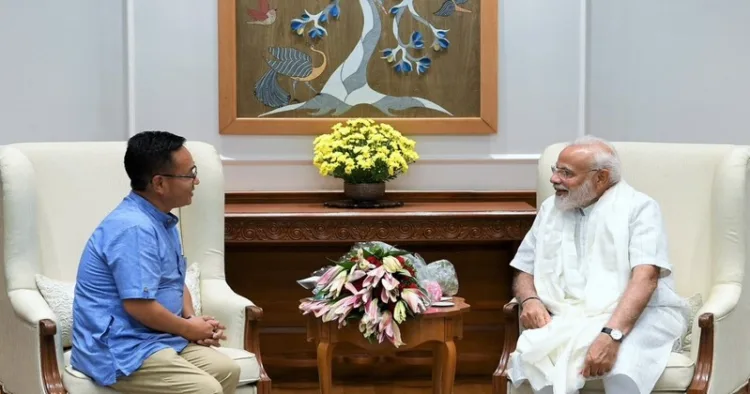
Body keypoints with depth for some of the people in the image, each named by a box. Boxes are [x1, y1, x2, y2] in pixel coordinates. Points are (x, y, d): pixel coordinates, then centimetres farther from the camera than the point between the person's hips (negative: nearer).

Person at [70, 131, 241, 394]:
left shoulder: (163, 222, 13)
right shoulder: (133, 228, -21)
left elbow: (175, 283, 23)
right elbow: (139, 305, -26)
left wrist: (193, 319, 3)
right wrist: (190, 329, -10)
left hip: (157, 338, 10)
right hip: (118, 350, -10)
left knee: (227, 371, 0)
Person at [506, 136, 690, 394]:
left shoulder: (638, 207, -2)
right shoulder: (550, 209, 16)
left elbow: (645, 277, -15)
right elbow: (523, 272, 20)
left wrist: (611, 334, -30)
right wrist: (530, 300, -5)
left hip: (634, 317, -4)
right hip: (567, 320, 4)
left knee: (620, 370, -37)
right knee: (541, 367, -30)